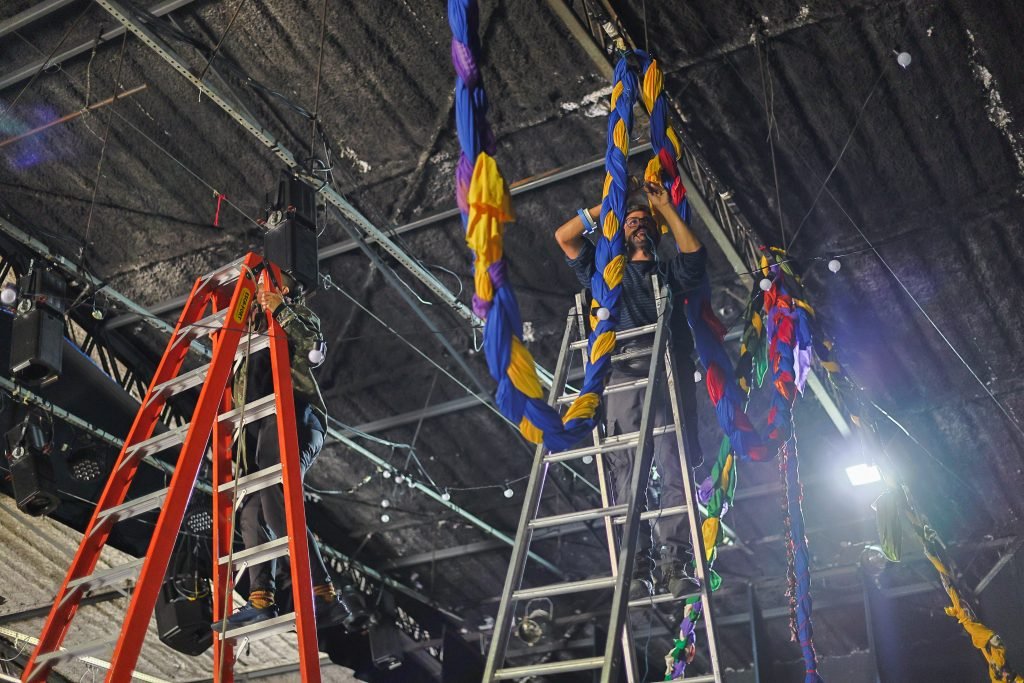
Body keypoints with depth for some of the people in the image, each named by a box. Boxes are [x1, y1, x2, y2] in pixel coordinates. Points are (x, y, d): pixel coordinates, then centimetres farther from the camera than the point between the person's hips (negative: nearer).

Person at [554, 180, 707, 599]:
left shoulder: (670, 274, 31)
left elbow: (695, 253, 11)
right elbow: (565, 236, 24)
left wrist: (664, 206, 19)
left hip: (668, 372, 0)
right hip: (621, 374, 0)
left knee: (674, 464, -17)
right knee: (626, 470, -14)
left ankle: (672, 561, -27)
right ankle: (637, 569, -21)